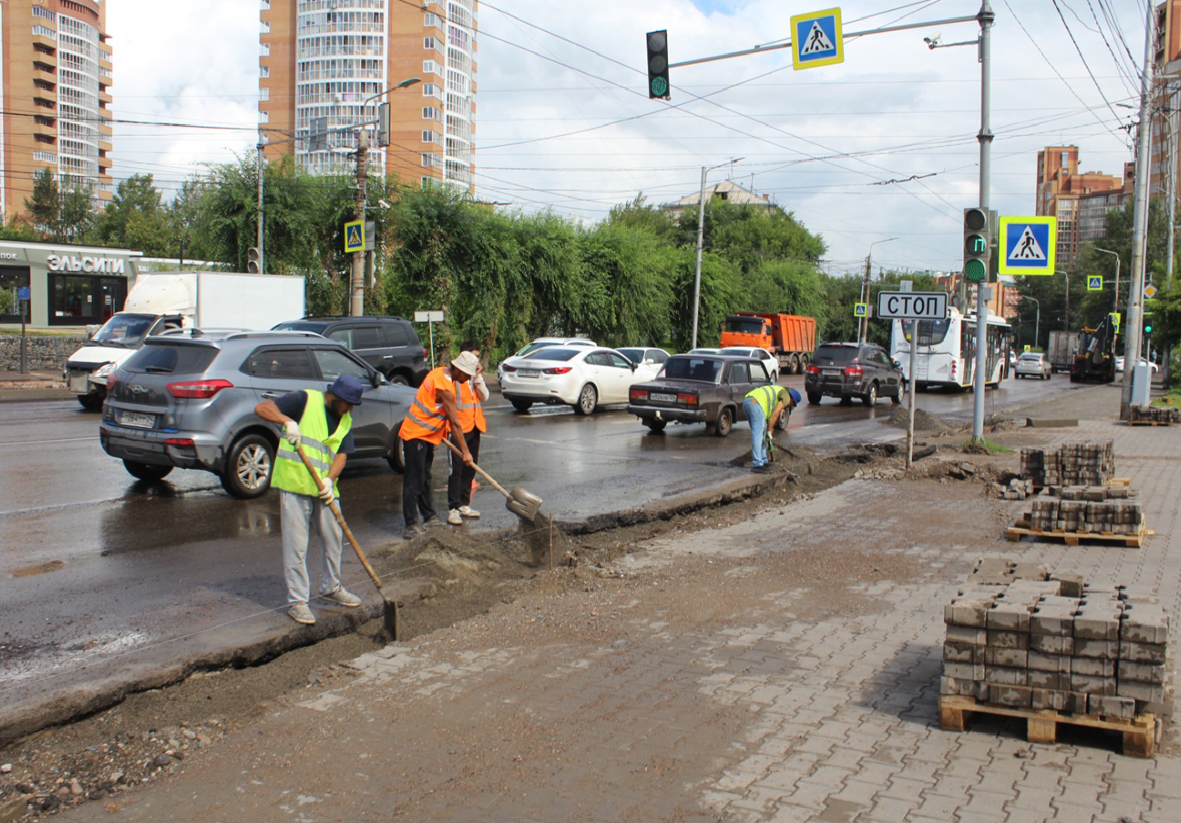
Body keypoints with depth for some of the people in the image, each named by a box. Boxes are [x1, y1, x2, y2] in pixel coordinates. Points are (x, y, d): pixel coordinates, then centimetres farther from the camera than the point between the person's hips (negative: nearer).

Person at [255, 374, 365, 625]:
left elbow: (341, 454, 3)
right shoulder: (304, 400, -9)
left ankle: (331, 588, 34)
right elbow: (261, 408, -15)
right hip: (294, 484, -6)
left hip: (324, 488, 6)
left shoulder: (345, 420, 10)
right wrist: (287, 421, -31)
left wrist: (329, 479, -14)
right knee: (296, 545, -2)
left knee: (333, 538, 13)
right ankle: (297, 601, 7)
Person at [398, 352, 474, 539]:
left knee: (424, 478, 16)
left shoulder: (440, 373, 6)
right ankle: (411, 525, -8)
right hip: (416, 435, -10)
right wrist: (465, 451, -16)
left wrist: (442, 432, 22)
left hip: (426, 434, 10)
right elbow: (455, 423, -20)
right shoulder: (445, 387, -23)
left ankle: (429, 516, 25)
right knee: (414, 480, -9)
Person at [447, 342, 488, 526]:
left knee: (470, 468, 12)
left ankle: (463, 505, 22)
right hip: (459, 428, -7)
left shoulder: (476, 375, 12)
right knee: (457, 469, -5)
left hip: (474, 427, 7)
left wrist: (478, 377, -9)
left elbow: (485, 396, 1)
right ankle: (453, 508, 0)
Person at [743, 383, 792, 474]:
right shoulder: (786, 397, 8)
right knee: (757, 435, -8)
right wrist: (770, 430, 1)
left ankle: (763, 462, 19)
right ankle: (757, 465, -9)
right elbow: (775, 414, -2)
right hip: (756, 403, -10)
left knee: (760, 435, 15)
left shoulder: (775, 393, 35)